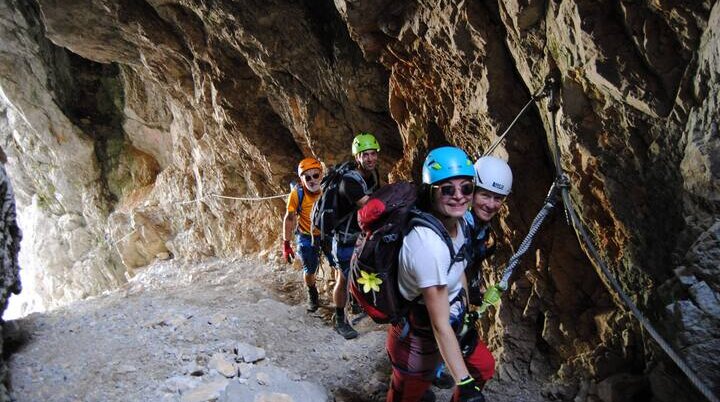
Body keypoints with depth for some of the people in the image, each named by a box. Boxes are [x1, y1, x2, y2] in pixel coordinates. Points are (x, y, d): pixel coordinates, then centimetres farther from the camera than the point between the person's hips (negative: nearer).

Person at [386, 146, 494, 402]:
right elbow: (441, 326, -31)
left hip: (452, 324, 8)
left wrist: (467, 319, 13)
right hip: (417, 340, -8)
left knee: (484, 367, 22)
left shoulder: (459, 222, -9)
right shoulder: (428, 244, -35)